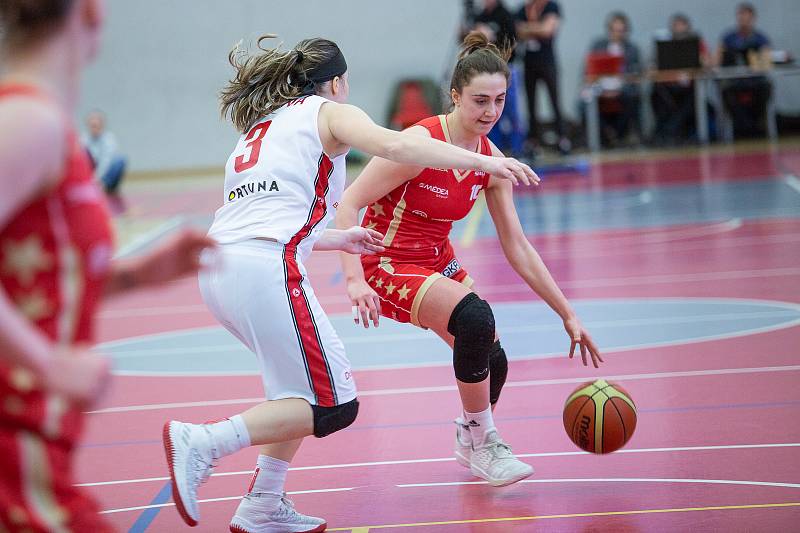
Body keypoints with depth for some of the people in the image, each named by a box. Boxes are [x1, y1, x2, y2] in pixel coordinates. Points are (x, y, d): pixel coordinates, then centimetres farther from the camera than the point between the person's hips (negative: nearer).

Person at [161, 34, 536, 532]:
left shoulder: (262, 126, 30)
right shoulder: (328, 112, 9)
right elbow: (394, 145, -11)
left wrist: (341, 239, 40)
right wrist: (484, 161, -8)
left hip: (220, 267, 8)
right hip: (265, 269, -8)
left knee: (305, 387, 21)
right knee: (333, 406, -4)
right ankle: (202, 442, -15)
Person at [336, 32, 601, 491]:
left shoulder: (492, 162, -4)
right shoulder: (419, 143, -24)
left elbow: (518, 248, 2)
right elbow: (348, 203, -23)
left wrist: (568, 314, 1)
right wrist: (355, 279, -34)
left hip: (438, 261, 7)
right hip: (388, 264, -7)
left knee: (491, 359, 2)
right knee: (475, 316, -30)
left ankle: (471, 441, 37)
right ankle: (481, 442, -10)